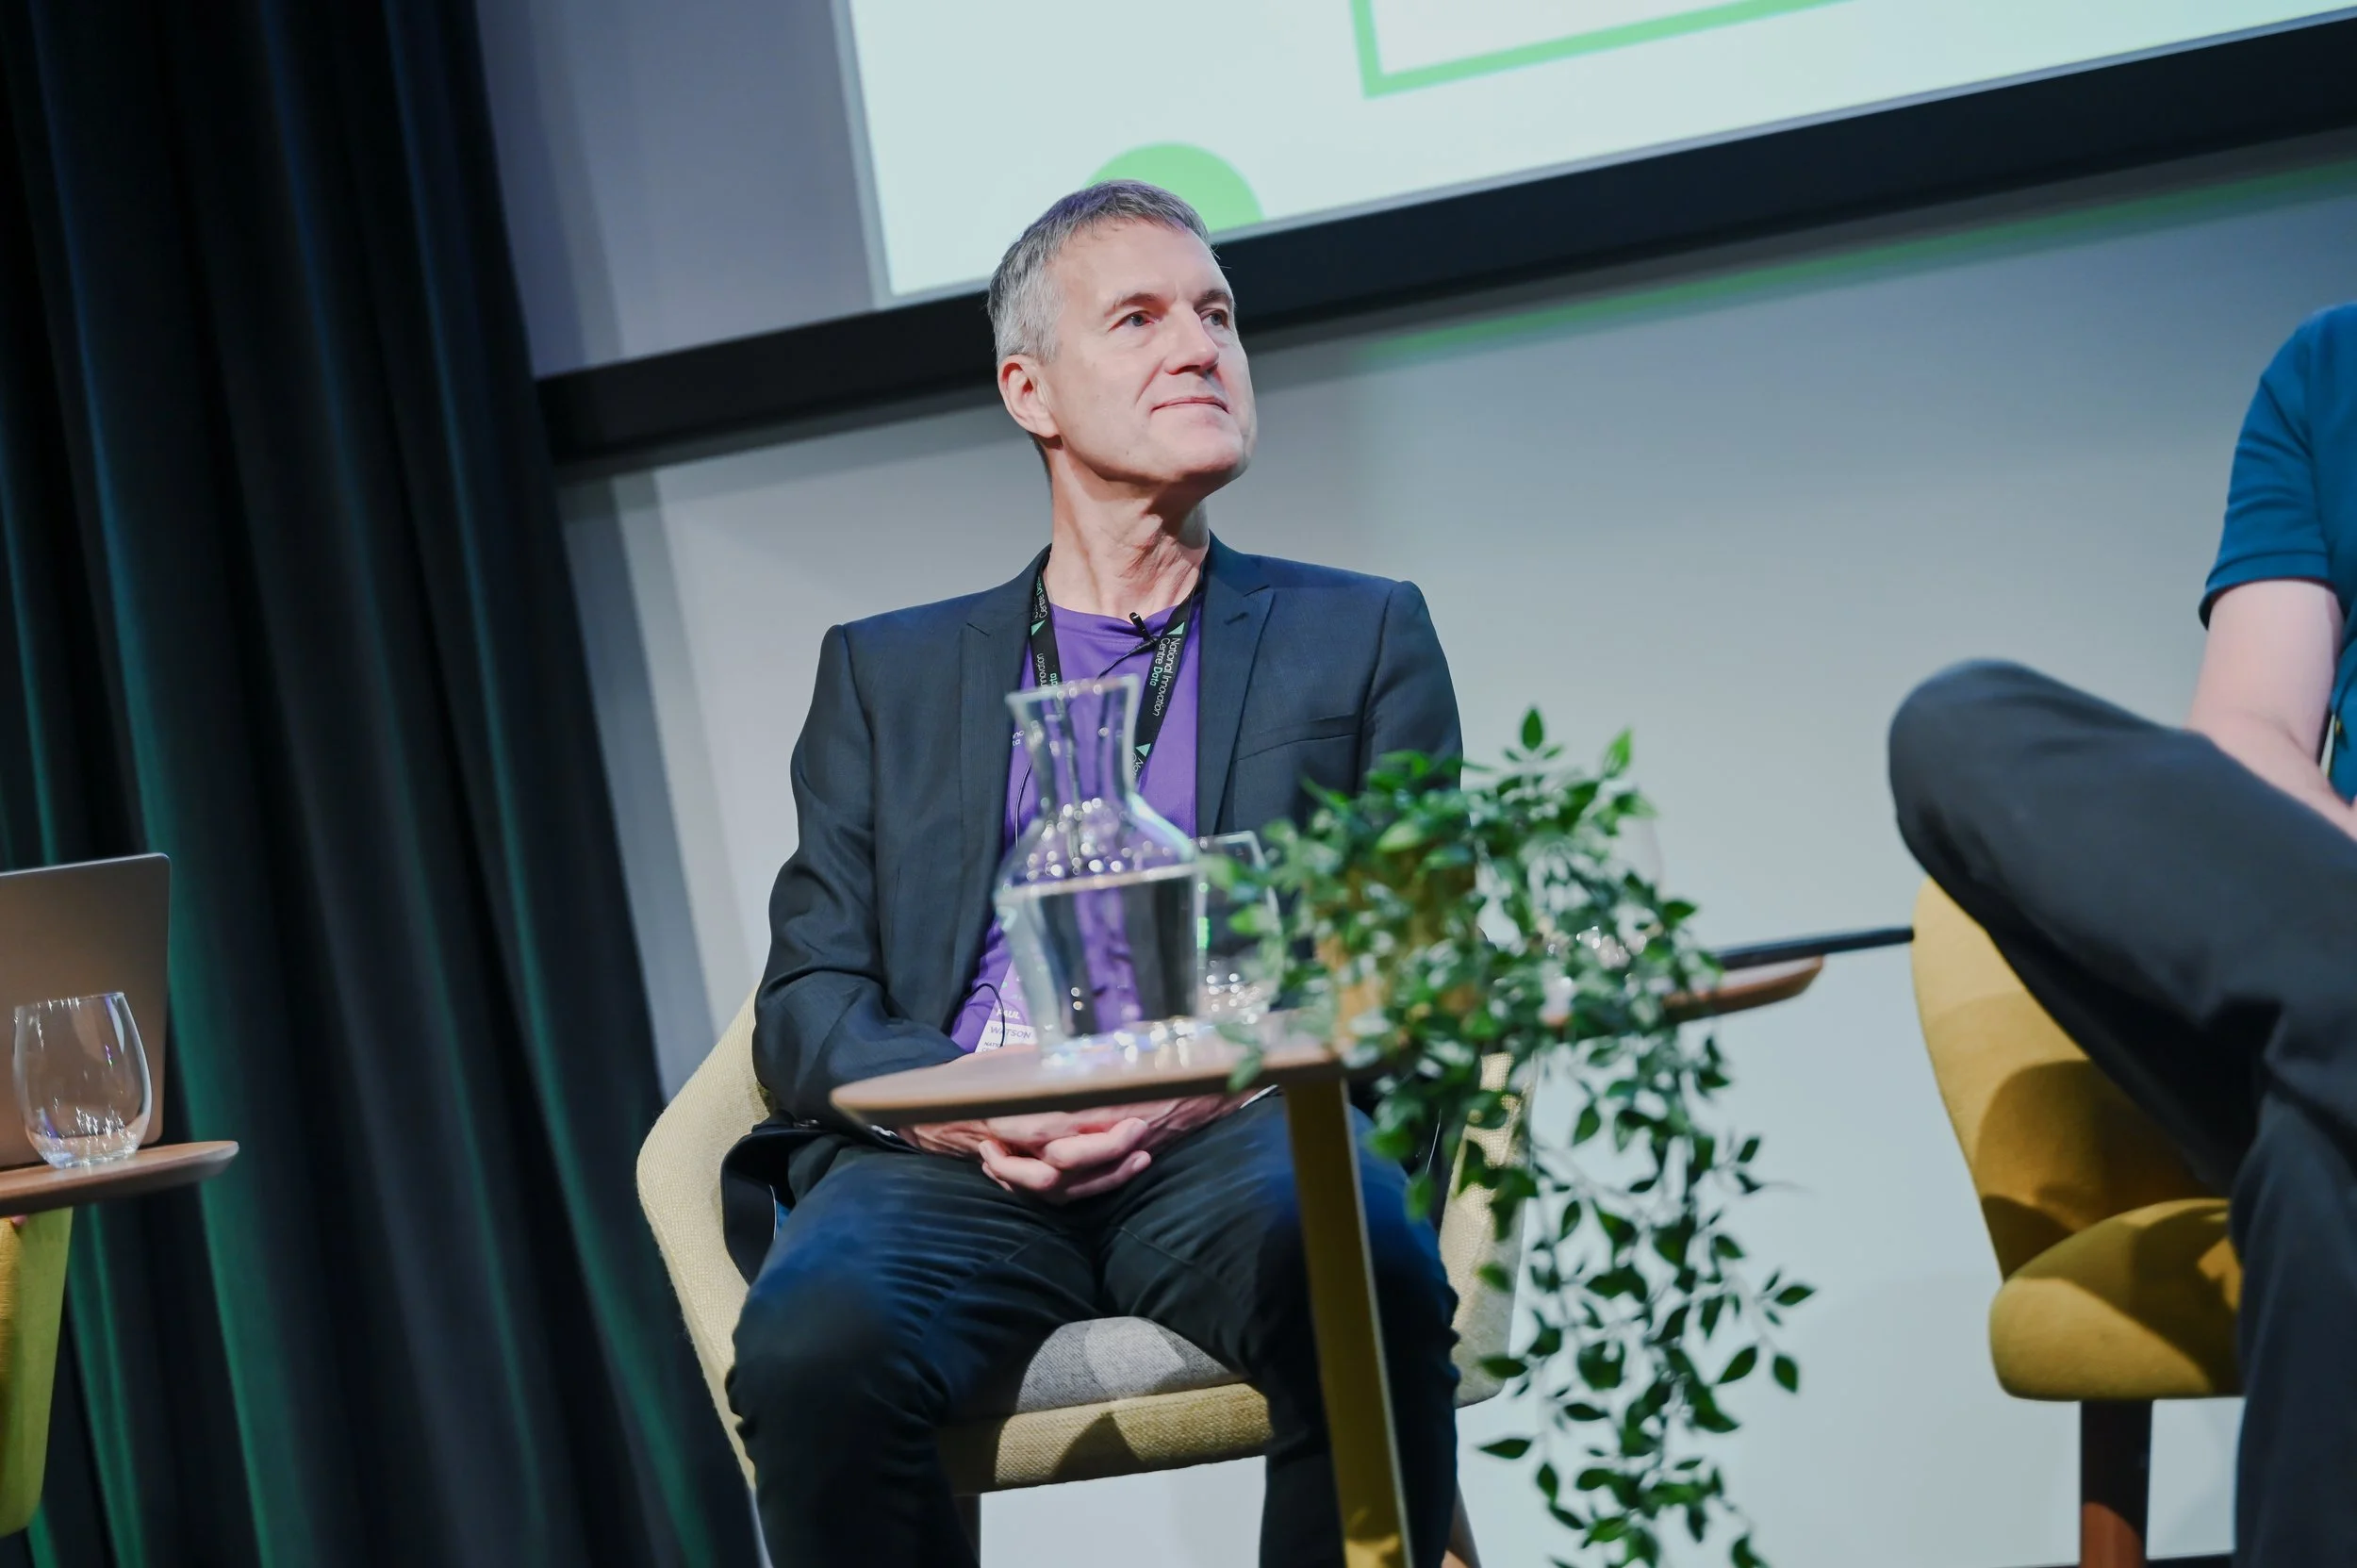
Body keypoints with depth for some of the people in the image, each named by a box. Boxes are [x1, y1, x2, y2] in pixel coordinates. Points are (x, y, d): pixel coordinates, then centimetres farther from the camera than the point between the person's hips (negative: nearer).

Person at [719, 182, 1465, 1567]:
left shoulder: (1362, 637, 20)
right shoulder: (885, 671, 23)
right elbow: (808, 999, 14)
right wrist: (960, 1101, -9)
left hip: (1235, 1142, -1)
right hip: (947, 1163, 1)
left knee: (1359, 1261, -36)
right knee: (814, 1339, -33)